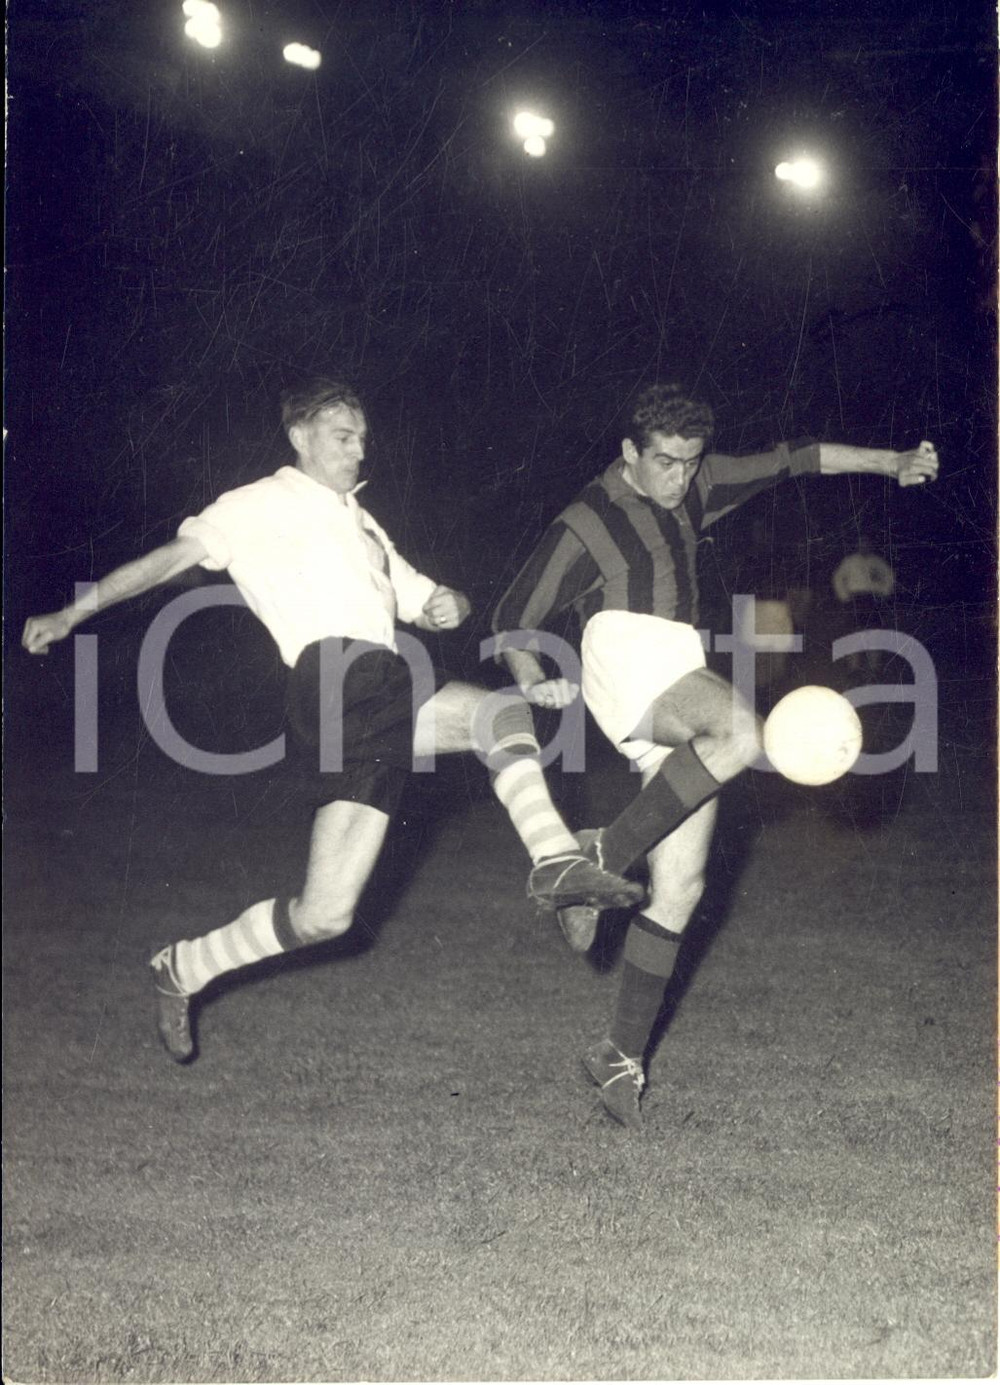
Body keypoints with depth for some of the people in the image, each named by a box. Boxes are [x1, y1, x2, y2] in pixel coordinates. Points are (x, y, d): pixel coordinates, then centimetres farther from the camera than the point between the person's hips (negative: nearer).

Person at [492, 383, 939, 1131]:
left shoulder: (693, 487, 17)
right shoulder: (584, 524, 1)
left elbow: (789, 460, 23)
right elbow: (514, 619, 5)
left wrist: (890, 462, 19)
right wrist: (535, 681, -11)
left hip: (682, 677, 7)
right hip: (628, 656, -7)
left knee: (681, 887, 0)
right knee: (741, 731, -38)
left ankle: (623, 1053, 6)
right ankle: (605, 857, -26)